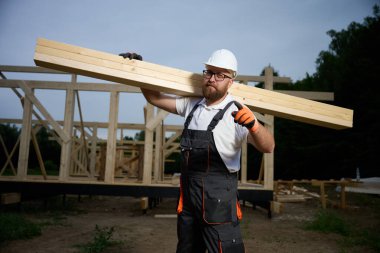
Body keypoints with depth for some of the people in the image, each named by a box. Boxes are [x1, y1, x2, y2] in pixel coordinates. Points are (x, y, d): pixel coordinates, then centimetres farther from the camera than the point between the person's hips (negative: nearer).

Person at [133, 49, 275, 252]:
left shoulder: (236, 114, -13)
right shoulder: (191, 105, 5)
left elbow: (268, 147, -24)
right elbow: (155, 99, 14)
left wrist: (253, 125, -44)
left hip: (218, 196, -6)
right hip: (187, 192, 6)